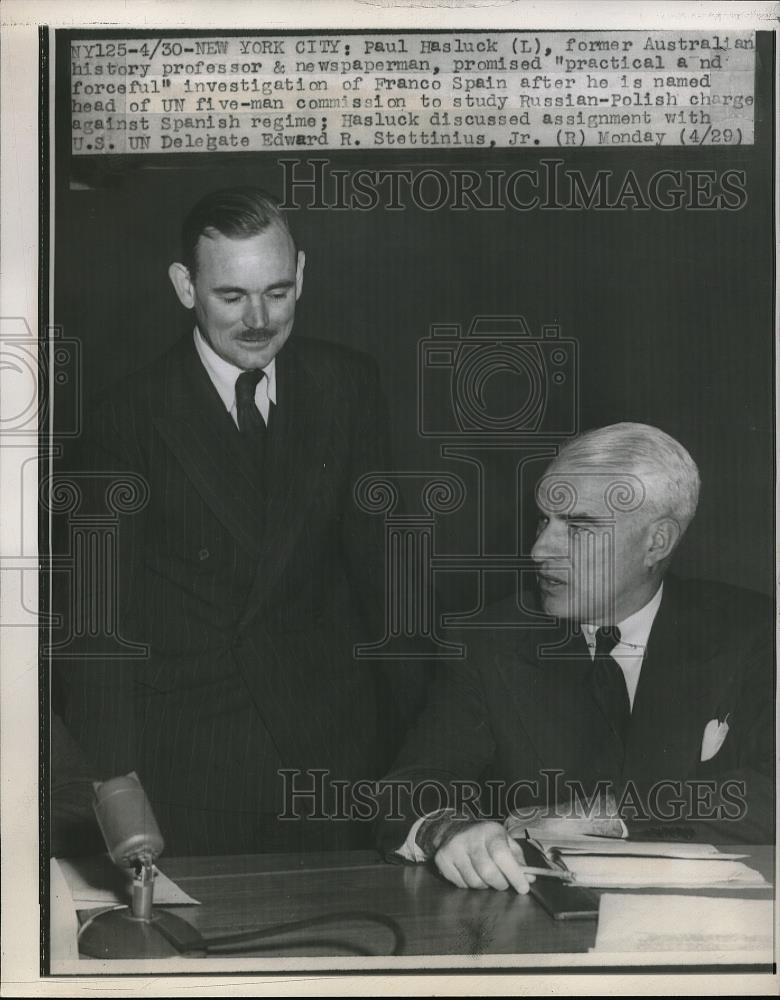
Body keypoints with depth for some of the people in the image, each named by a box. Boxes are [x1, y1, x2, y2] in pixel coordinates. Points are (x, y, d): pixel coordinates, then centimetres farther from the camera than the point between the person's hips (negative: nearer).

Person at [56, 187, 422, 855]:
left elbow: (377, 556, 7)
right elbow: (97, 619, -6)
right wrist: (117, 782, -13)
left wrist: (407, 720, 6)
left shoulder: (348, 385, 1)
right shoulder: (131, 417, -7)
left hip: (332, 746, 3)